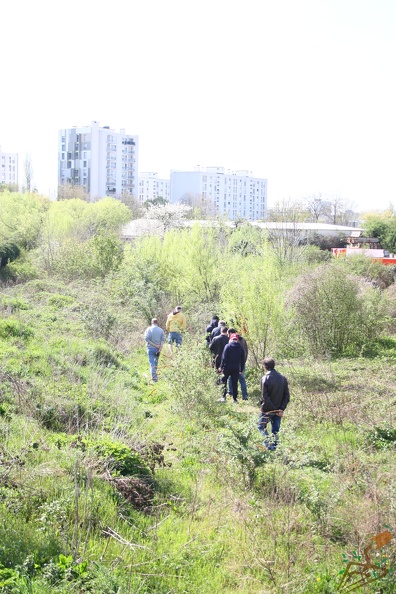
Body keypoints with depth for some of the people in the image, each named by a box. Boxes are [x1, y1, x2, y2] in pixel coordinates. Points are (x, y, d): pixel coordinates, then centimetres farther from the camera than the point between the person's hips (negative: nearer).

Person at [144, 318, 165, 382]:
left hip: (151, 348, -3)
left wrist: (155, 345, -10)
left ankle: (154, 377, -12)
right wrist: (159, 349, -9)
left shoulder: (149, 329, -6)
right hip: (158, 349, 3)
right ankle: (155, 376, 29)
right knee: (156, 362, 20)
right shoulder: (161, 330, 2)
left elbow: (147, 339, -13)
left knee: (152, 363, -2)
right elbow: (163, 340, -4)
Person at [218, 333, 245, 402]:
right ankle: (235, 399, 7)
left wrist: (221, 366, -4)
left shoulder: (227, 346, -6)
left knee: (224, 382, 9)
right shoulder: (240, 348, 5)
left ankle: (223, 397, 3)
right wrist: (241, 370, 15)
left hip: (227, 368, -3)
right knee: (235, 384, 7)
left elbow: (224, 358, -10)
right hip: (236, 369, 3)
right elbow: (243, 360, 8)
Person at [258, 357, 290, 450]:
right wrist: (281, 409, -3)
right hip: (278, 410, 5)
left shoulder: (265, 379, -15)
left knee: (261, 427, 11)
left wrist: (273, 408, -10)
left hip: (267, 410, -5)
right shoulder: (283, 378, 1)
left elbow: (265, 397, -18)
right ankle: (275, 447, 15)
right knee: (275, 431, 14)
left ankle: (269, 444, -4)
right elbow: (287, 396, -1)